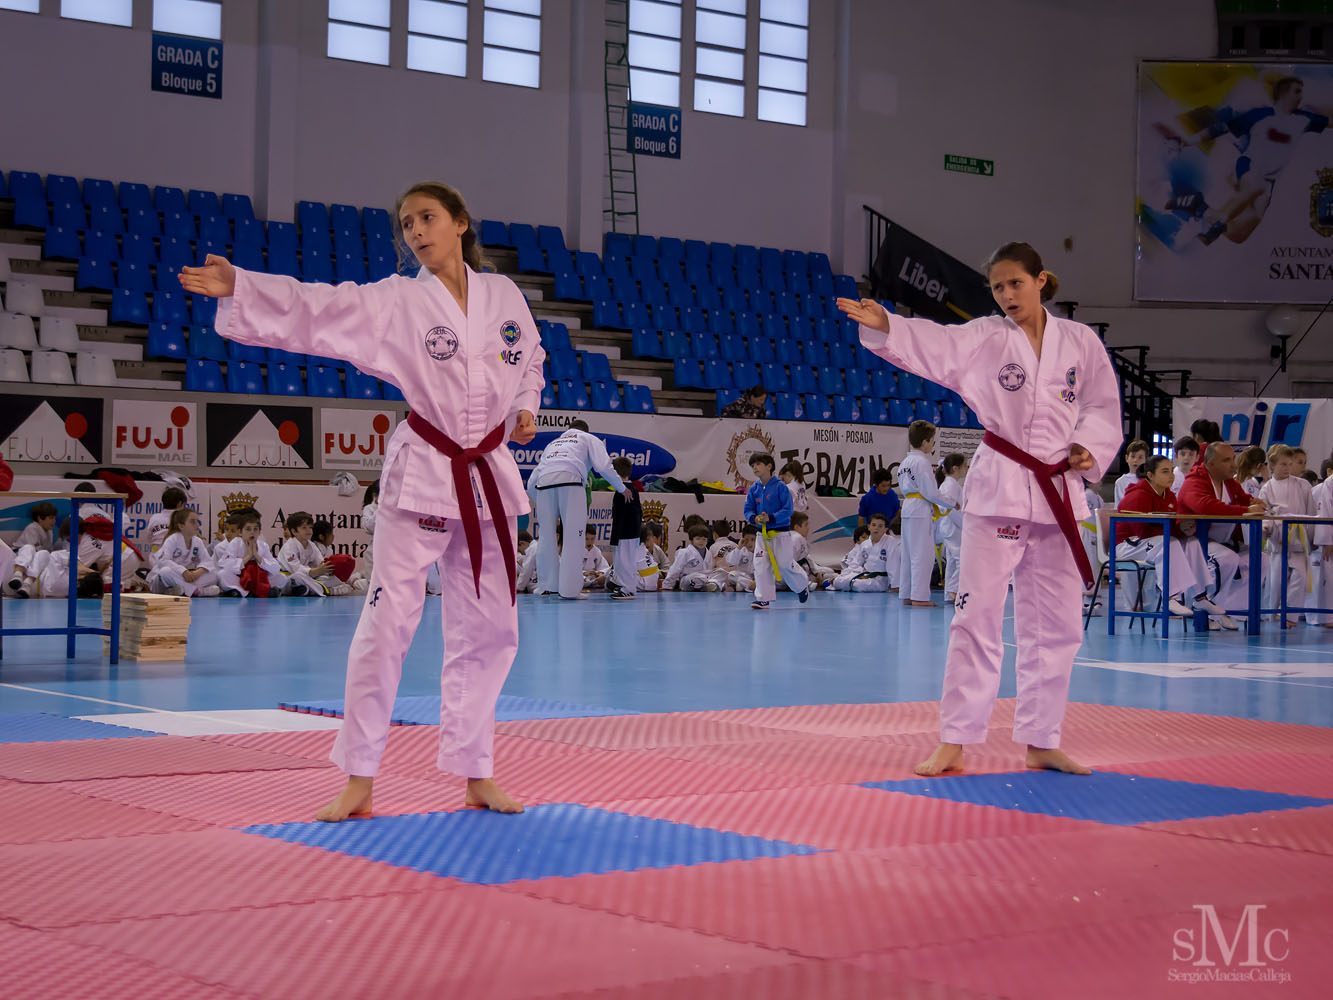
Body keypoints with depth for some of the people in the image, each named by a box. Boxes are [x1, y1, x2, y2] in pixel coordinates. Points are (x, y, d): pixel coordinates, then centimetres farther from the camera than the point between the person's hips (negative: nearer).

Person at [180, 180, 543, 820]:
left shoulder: (504, 294, 6)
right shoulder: (396, 301, -4)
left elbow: (529, 358, 23)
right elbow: (317, 311, -16)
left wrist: (526, 408, 5)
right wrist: (238, 287, -29)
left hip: (489, 478, 4)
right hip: (421, 477, -3)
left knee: (488, 629, 8)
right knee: (387, 621, -10)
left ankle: (476, 777, 20)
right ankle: (359, 780, -1)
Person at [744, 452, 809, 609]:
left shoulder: (780, 486, -11)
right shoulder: (753, 489, 4)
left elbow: (788, 510, -14)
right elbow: (748, 509, 6)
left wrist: (770, 518, -24)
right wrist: (754, 518, -16)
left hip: (780, 532, -5)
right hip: (762, 533, 5)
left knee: (785, 565, -1)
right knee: (761, 565, -4)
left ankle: (803, 585, 28)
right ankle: (763, 599, 1)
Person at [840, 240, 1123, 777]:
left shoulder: (1080, 341, 5)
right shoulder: (985, 338, -1)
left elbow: (1103, 406, 13)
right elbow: (935, 345, -19)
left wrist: (1090, 450, -6)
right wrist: (885, 326, -37)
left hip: (1059, 491, 3)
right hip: (998, 488, -3)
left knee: (1055, 624, 9)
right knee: (977, 615, -5)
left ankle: (1041, 741, 21)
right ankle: (954, 742, 1)